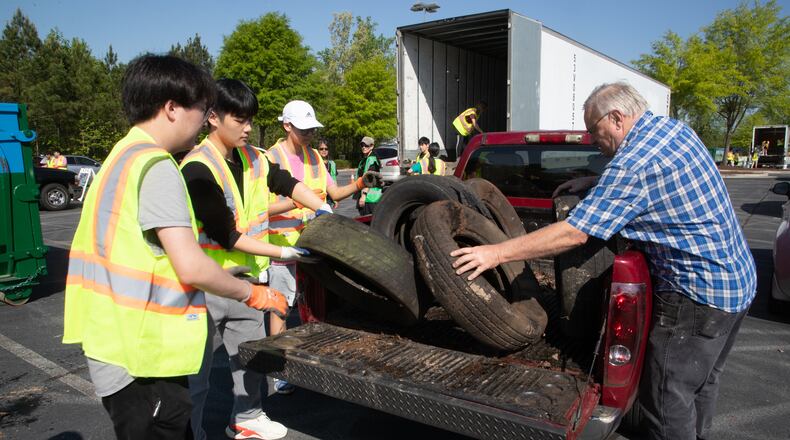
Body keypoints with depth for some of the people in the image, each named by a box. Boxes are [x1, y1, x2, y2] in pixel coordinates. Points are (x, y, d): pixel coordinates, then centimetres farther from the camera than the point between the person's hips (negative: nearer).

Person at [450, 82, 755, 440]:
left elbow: (574, 233, -28)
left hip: (696, 295, -10)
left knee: (666, 397, 2)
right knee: (700, 381, 25)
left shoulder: (633, 162, -24)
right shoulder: (676, 129, 4)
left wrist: (497, 253, -25)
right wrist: (593, 183, 11)